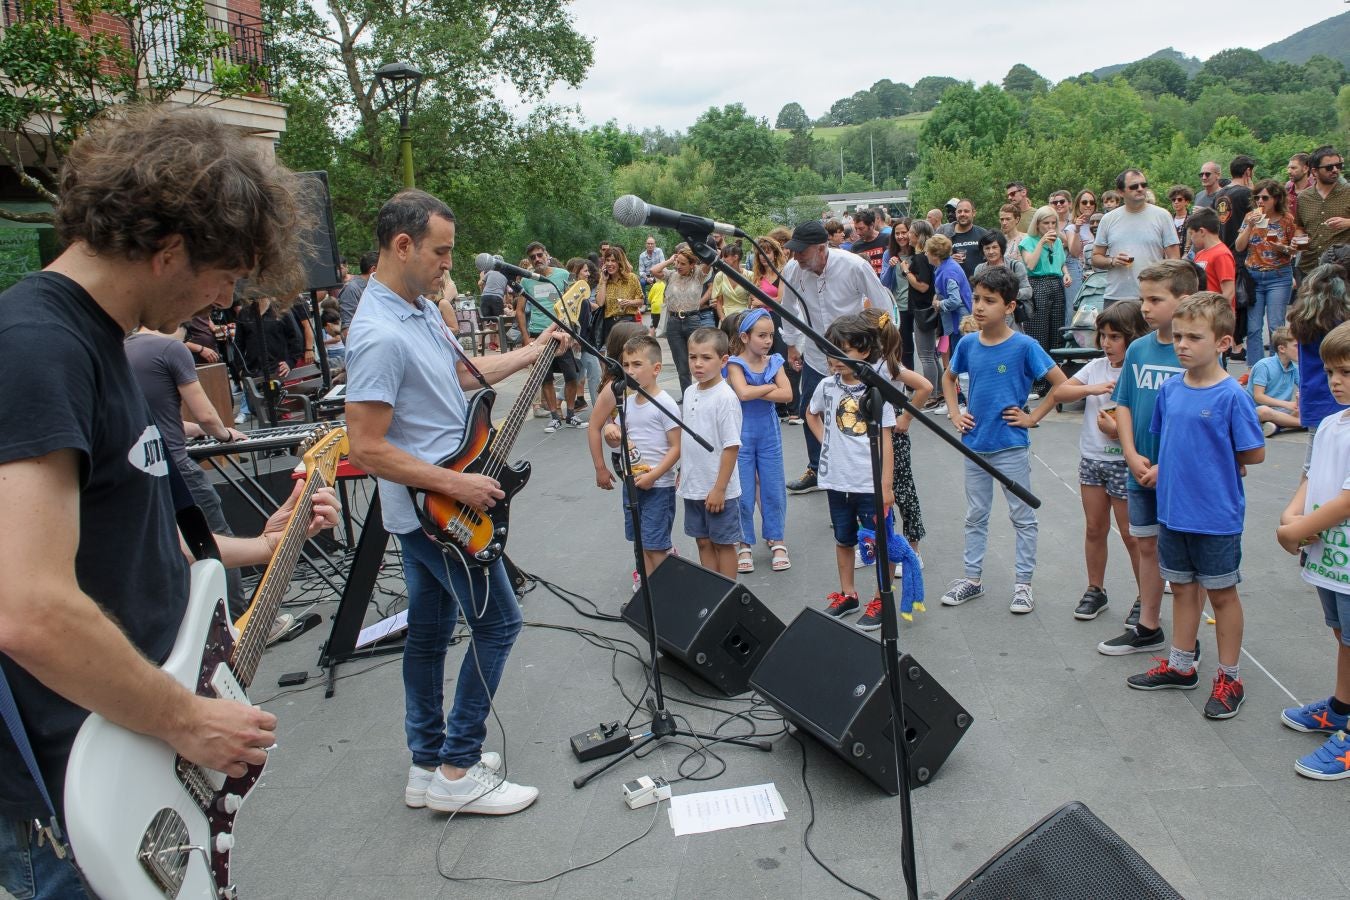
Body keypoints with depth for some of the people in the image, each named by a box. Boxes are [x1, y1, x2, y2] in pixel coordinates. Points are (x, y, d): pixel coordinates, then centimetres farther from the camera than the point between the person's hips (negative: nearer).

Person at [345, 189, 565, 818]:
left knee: (430, 629, 15)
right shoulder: (380, 334, -25)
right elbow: (367, 450, -26)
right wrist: (457, 485, -22)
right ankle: (458, 773, 9)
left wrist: (533, 351, 16)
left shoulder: (421, 308, 7)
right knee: (498, 622, -1)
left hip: (428, 506, 10)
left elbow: (463, 372, 23)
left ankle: (429, 763, 29)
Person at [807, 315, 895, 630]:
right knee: (843, 539, 18)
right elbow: (811, 415, 22)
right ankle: (847, 594, 32)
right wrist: (826, 440, 6)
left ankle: (882, 600, 19)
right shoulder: (827, 386, 0)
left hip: (870, 483, -4)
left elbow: (885, 439, -9)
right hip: (837, 480, 4)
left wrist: (886, 485, -10)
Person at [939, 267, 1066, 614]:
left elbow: (1060, 383, -10)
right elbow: (948, 377, 18)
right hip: (974, 443, 5)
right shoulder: (968, 344, 0)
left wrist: (1032, 417, -11)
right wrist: (954, 413, 6)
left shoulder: (1024, 346, -13)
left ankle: (1023, 583, 18)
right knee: (975, 516, 15)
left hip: (1011, 446, -5)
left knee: (1023, 517, 7)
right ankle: (972, 578, 27)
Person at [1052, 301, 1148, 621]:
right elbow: (1059, 393, -1)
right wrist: (1091, 389, -15)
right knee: (1094, 528, 14)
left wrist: (1119, 431, -24)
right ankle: (1095, 590, 27)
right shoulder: (1096, 367, 4)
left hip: (1124, 463, -5)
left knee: (1132, 535, 3)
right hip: (1091, 459, 5)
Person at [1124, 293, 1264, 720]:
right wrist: (1163, 466, 0)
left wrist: (1214, 462, 0)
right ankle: (1181, 666, 33)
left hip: (1216, 516, -6)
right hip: (1172, 509, 6)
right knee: (1183, 587, 18)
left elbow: (1255, 453, -10)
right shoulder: (1170, 389, 2)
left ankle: (1229, 679, 23)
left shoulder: (1231, 395, -16)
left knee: (1221, 592, 9)